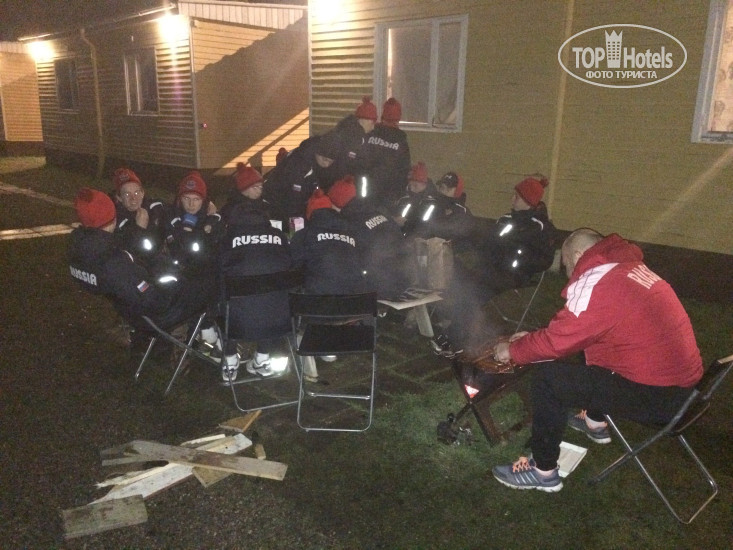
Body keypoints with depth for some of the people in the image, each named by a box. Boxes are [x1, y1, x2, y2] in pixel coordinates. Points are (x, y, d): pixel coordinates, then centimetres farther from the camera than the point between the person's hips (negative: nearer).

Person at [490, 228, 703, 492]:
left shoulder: (596, 283, -18)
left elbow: (557, 341, -16)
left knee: (547, 376, -9)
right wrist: (533, 338, 19)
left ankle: (543, 472, 4)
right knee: (589, 345, 27)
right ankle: (595, 422, 40)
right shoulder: (627, 266, 12)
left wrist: (513, 349, 1)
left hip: (657, 397, -10)